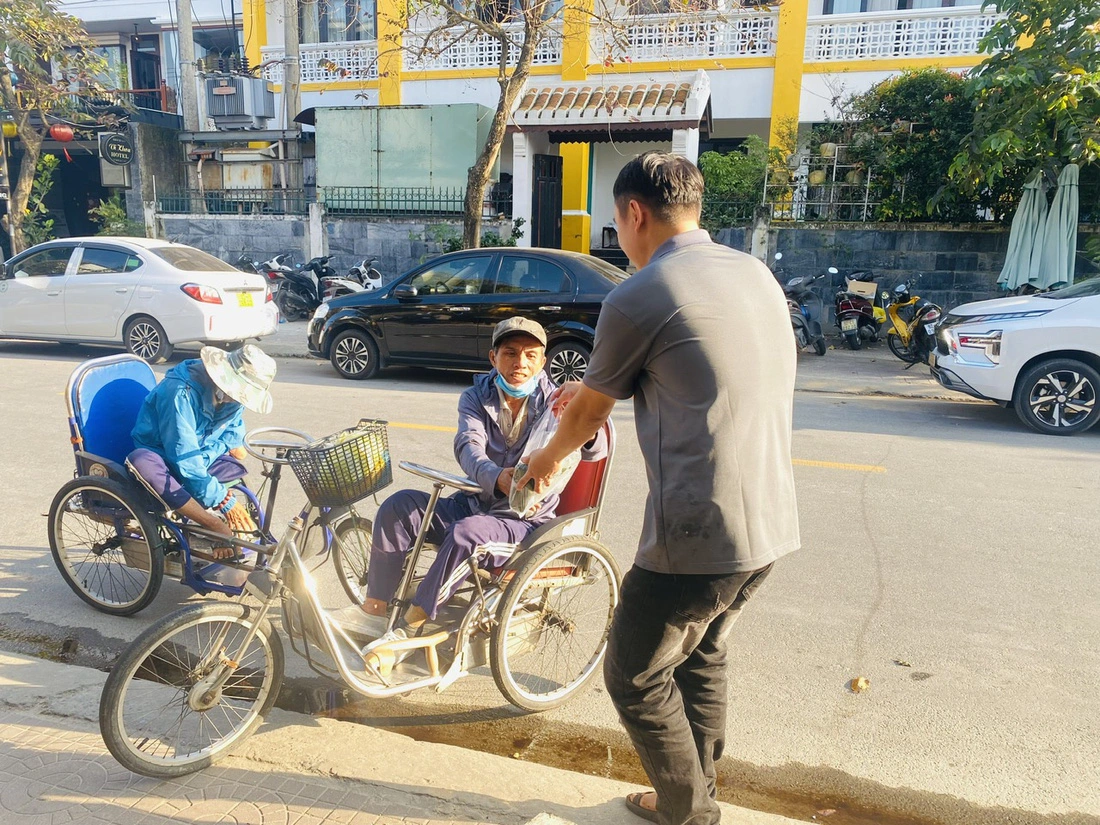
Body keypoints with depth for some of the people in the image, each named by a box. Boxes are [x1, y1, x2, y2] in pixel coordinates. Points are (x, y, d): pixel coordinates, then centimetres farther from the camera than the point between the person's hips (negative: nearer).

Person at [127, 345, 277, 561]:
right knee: (141, 461, -38)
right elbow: (186, 460, -32)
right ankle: (217, 526, -38)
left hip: (201, 459, 8)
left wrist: (232, 443, -11)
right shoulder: (181, 393, -30)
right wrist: (224, 501, -33)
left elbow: (233, 425, 14)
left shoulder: (232, 392, -6)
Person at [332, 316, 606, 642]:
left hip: (525, 523, -4)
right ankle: (375, 609, -7)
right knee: (400, 505, -16)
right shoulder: (476, 398, 2)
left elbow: (596, 449, -25)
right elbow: (468, 447, -19)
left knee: (466, 533, -33)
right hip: (473, 504, 4)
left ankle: (409, 625, -17)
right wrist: (497, 478, -42)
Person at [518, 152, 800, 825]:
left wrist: (548, 457, 24)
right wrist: (594, 390, 34)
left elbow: (587, 412, 3)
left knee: (635, 677, 14)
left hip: (699, 534, -8)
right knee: (704, 653, 28)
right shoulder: (756, 273, 11)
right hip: (774, 523, 8)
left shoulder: (637, 298, -12)